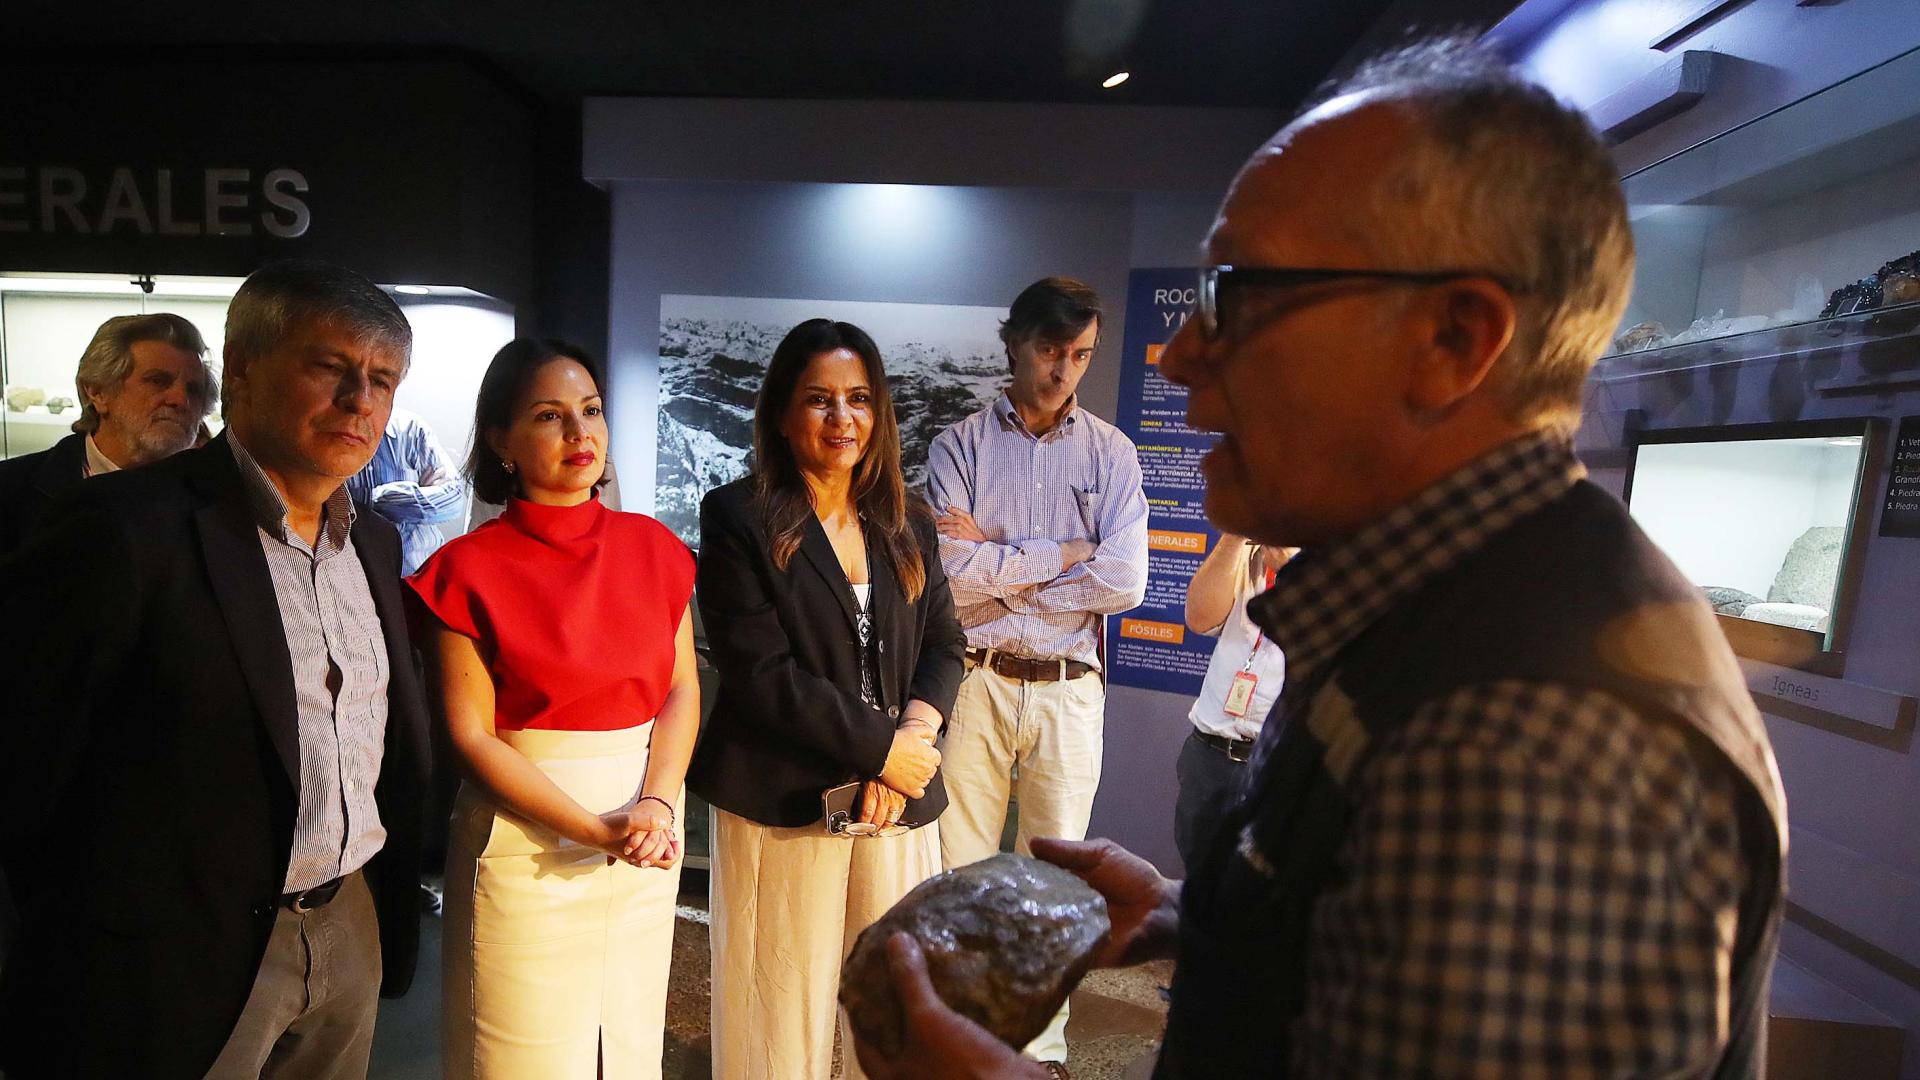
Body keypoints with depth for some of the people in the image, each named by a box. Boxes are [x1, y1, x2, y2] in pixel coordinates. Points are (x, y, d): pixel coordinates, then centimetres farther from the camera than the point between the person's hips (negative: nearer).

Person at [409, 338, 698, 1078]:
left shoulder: (653, 546, 3)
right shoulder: (471, 568, -8)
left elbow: (682, 689, 1)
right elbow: (470, 735, -10)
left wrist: (656, 803, -15)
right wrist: (595, 830, -18)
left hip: (650, 839, 4)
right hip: (527, 842, -3)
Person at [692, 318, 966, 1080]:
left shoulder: (908, 524, 10)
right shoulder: (740, 518, -6)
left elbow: (943, 643, 8)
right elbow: (760, 671, -13)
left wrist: (916, 729, -11)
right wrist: (880, 747, -14)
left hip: (902, 795, 4)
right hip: (785, 801, -4)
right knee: (786, 1004, 9)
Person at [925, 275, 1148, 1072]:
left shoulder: (1111, 453, 4)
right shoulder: (959, 446, 1)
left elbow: (1124, 584, -9)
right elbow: (951, 573, -13)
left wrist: (999, 565, -9)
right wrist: (1064, 551, -9)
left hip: (1068, 688, 1)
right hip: (976, 680, -1)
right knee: (957, 872, 8)